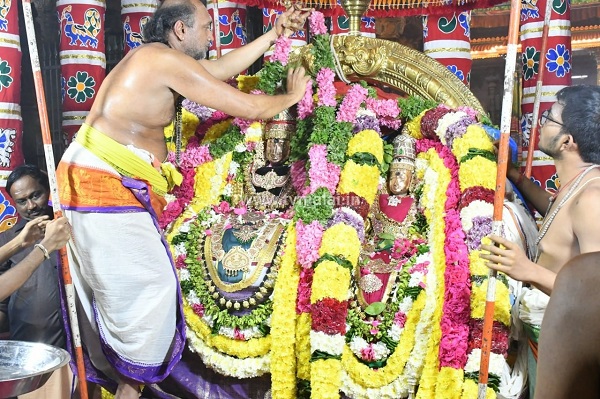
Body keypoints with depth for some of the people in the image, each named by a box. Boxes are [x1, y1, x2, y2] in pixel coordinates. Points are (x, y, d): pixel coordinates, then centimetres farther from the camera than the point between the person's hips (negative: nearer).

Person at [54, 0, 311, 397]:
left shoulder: (153, 57, 18)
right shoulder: (169, 60, -11)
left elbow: (221, 68, 24)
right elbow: (250, 107, -9)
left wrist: (274, 34, 27)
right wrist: (292, 96, 10)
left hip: (88, 181, 10)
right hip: (110, 183, -10)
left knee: (105, 289, 15)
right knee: (151, 284, -4)